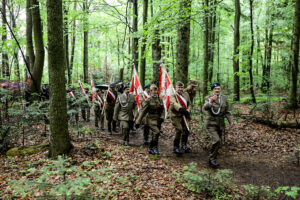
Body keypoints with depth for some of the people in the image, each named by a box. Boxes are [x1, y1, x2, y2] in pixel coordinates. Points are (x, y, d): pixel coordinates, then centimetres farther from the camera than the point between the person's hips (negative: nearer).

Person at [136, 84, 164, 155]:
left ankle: (151, 149, 25)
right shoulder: (148, 100, -7)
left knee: (155, 135, 10)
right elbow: (142, 111, -7)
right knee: (156, 132, -24)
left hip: (157, 120, 6)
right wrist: (138, 122, -9)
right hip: (150, 120, -6)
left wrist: (162, 117, -7)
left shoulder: (160, 100, 8)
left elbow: (162, 110, 12)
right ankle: (154, 147, -9)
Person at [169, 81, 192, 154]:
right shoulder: (173, 96, -6)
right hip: (176, 116, -5)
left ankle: (184, 145, 25)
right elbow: (174, 103, -26)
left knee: (186, 130, 3)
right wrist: (181, 109, -46)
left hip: (184, 116, 5)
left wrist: (187, 111, -7)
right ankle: (176, 147, 0)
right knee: (179, 130, -14)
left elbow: (189, 104, 14)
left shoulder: (186, 94, 13)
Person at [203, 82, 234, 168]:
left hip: (220, 124, 5)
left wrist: (231, 121, -3)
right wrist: (210, 102, -44)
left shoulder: (224, 98, 5)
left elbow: (227, 111, 10)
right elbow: (204, 108, -26)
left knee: (217, 142, 10)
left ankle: (212, 159, 27)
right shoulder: (208, 98, -8)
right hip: (211, 123, -5)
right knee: (216, 140, -20)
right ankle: (212, 159, -5)